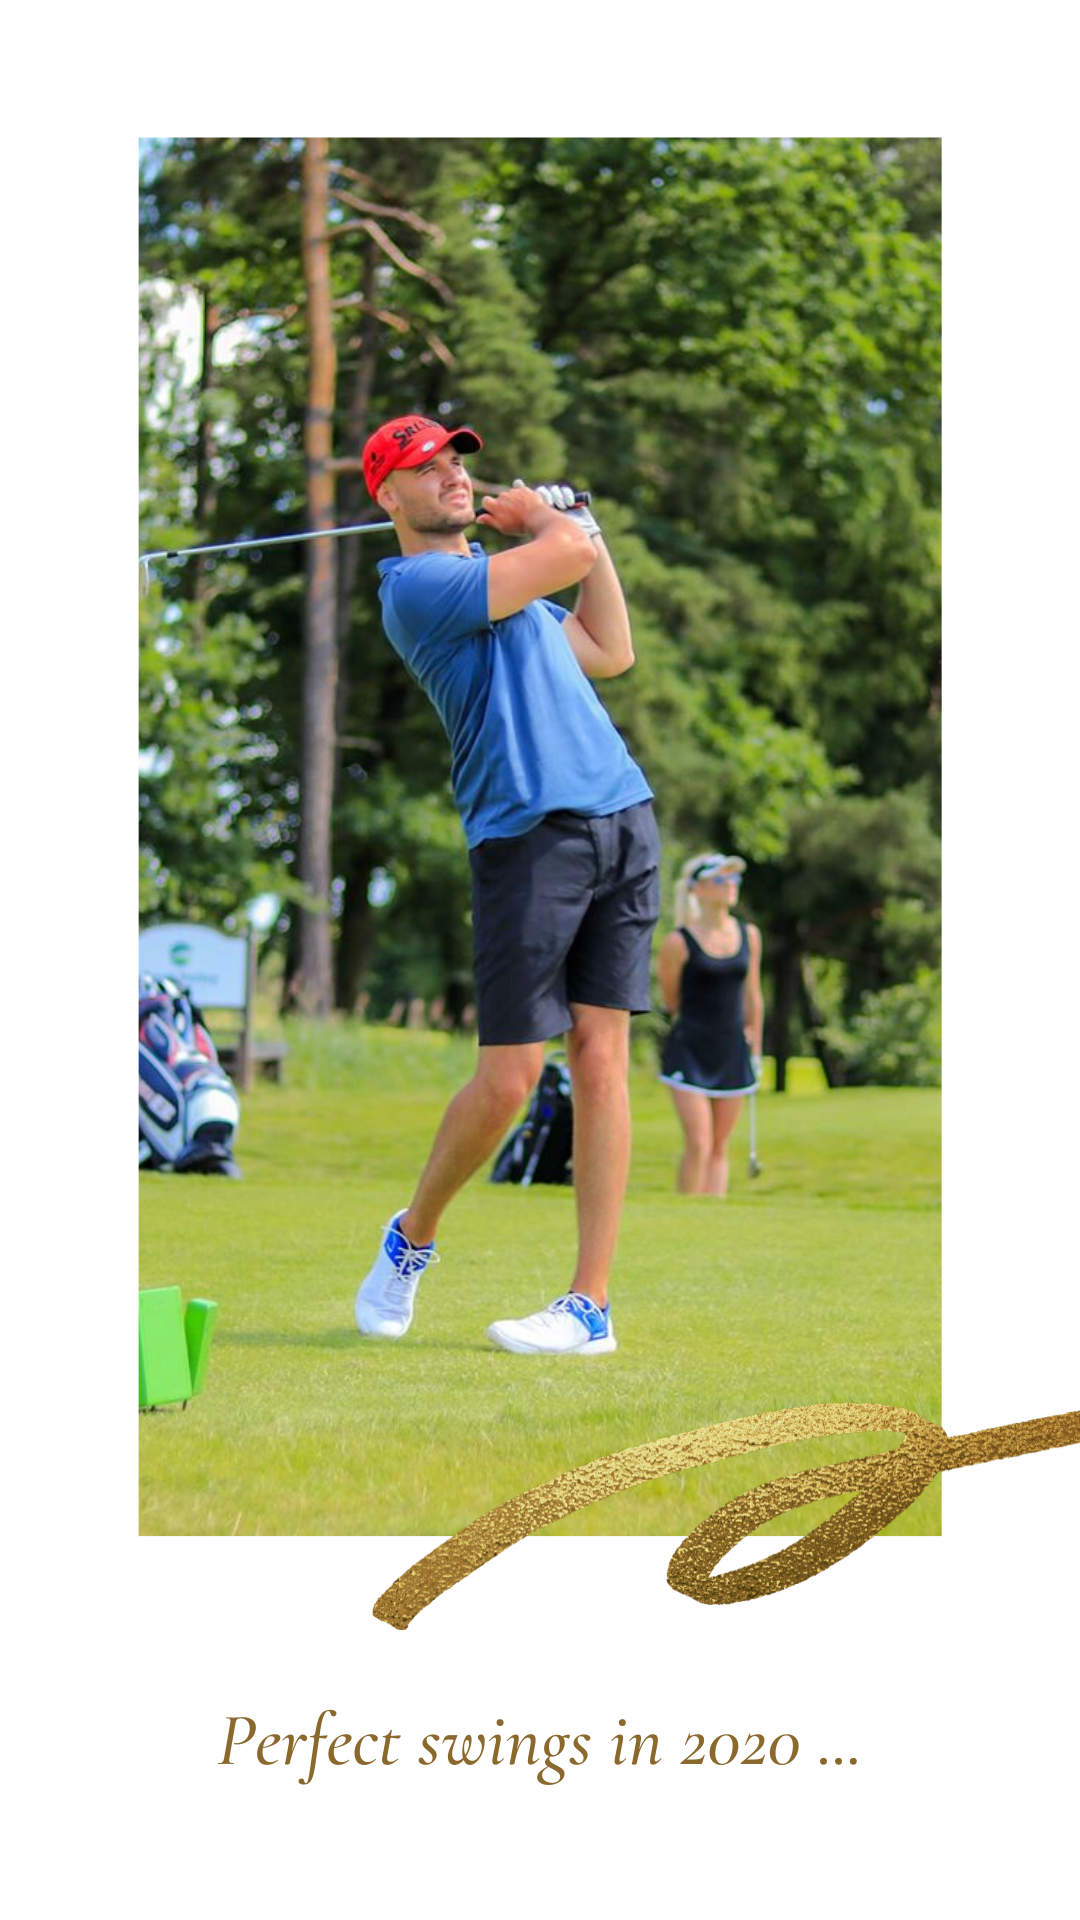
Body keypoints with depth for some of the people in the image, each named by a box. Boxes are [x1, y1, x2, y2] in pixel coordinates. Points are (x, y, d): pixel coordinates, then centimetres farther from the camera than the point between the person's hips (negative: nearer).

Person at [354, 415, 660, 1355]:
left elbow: (611, 653, 32)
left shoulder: (498, 570, 23)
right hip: (527, 836, -7)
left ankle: (591, 1302, -1)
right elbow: (564, 554, -12)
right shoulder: (417, 586, -5)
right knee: (508, 1078, -7)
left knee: (601, 1056, -1)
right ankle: (412, 1238, 19)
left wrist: (589, 536, 24)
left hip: (621, 819, 7)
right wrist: (552, 524, 10)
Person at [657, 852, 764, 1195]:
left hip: (733, 1052, 5)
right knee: (699, 1144, -12)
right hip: (690, 1051, -4)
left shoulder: (749, 936, 5)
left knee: (720, 1146, 7)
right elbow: (671, 1000, 1)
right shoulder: (679, 943, -10)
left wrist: (755, 1049, 17)